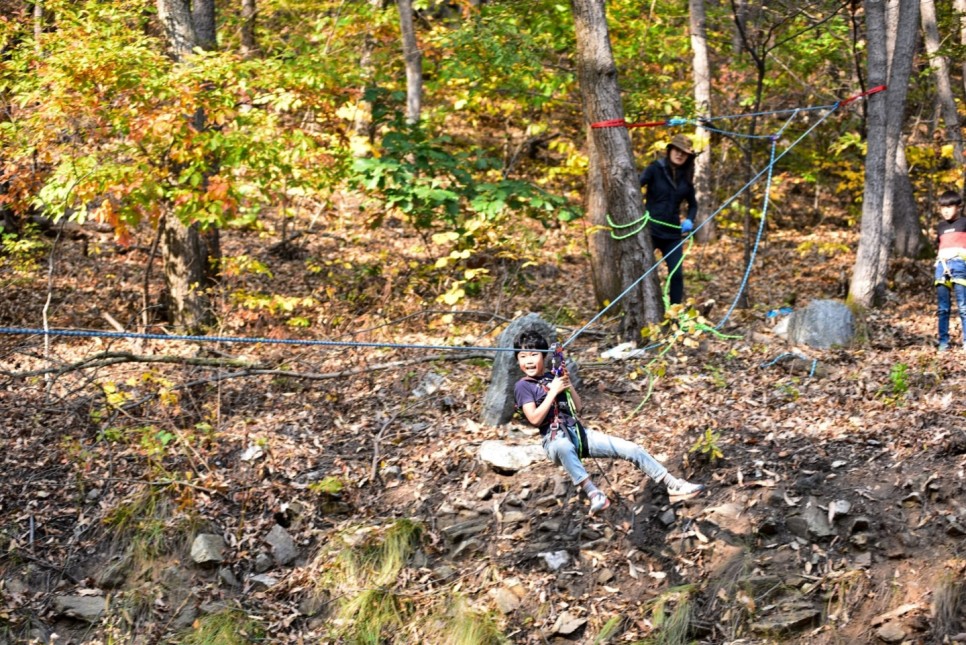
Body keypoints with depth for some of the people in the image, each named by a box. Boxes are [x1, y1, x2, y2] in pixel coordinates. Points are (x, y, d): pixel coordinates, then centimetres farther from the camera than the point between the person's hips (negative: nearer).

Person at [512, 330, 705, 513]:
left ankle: (673, 486, -2)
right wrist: (553, 391, -12)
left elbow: (577, 407, 15)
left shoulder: (553, 377, 16)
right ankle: (594, 494, -56)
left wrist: (569, 385, -1)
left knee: (630, 448, -6)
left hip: (578, 431, 6)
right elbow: (535, 419, -12)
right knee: (565, 448, -46)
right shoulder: (522, 386, 0)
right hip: (555, 439, -6)